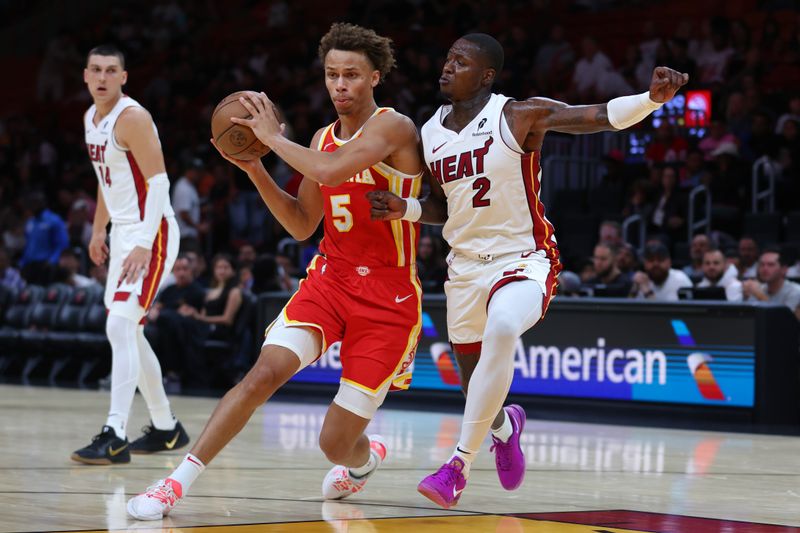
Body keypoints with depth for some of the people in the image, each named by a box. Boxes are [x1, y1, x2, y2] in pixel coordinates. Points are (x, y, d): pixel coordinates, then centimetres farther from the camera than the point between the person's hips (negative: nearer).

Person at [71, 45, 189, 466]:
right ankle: (166, 429, 26)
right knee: (126, 332, 14)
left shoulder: (132, 118, -15)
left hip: (150, 233, -10)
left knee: (120, 325, -20)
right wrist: (99, 229, 22)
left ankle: (115, 436, -24)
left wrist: (144, 243, -27)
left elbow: (158, 182, -21)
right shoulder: (91, 118, 12)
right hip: (123, 232, 10)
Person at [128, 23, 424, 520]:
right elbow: (302, 225, 17)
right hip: (330, 277, 5)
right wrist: (255, 168, 5)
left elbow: (329, 171, -30)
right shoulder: (323, 138, 10)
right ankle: (179, 481, -15)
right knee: (264, 372, -20)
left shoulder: (394, 128, -13)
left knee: (336, 443, -2)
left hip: (388, 297, -5)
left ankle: (367, 457, 36)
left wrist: (274, 137, -16)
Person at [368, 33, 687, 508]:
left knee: (500, 330, -37)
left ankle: (460, 464, -29)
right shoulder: (430, 132, 4)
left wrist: (653, 97, -41)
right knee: (475, 380, 15)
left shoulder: (520, 116, -13)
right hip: (465, 266, 6)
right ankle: (504, 425, 55)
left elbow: (602, 116, -22)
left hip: (524, 259, -6)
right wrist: (404, 209, -5)